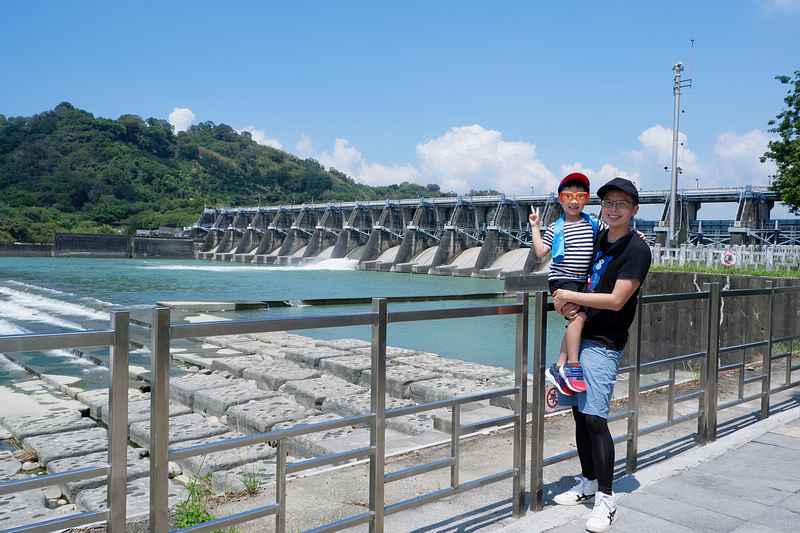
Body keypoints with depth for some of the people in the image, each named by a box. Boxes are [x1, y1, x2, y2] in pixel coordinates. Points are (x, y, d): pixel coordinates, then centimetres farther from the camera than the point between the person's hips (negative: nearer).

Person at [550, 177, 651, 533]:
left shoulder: (637, 250, -10)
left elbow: (616, 301, -18)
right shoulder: (597, 239, 12)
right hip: (579, 337, 7)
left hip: (603, 345, -7)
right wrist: (562, 300, 0)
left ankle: (606, 500, 1)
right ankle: (587, 484, 26)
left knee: (595, 419, -11)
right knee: (579, 414, 12)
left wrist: (570, 297, -12)